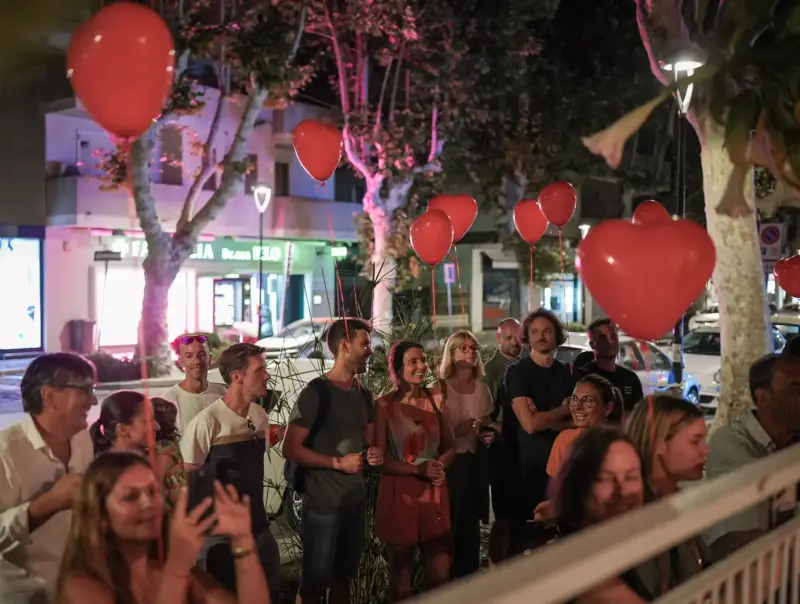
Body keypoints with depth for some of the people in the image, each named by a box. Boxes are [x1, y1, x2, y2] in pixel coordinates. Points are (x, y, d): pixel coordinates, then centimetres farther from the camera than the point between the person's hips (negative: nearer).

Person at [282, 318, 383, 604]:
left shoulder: (364, 396, 9)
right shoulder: (316, 392, -13)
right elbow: (291, 449, -16)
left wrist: (374, 453, -1)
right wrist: (338, 462, -19)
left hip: (356, 500, 7)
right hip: (323, 502, -7)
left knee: (344, 576, 18)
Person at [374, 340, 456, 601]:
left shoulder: (436, 398, 3)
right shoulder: (385, 405, -9)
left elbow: (450, 446, 10)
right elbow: (379, 459, -9)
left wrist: (440, 465, -12)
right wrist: (419, 469, -21)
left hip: (435, 493, 3)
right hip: (400, 495, -3)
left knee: (441, 574, 8)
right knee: (401, 575, 11)